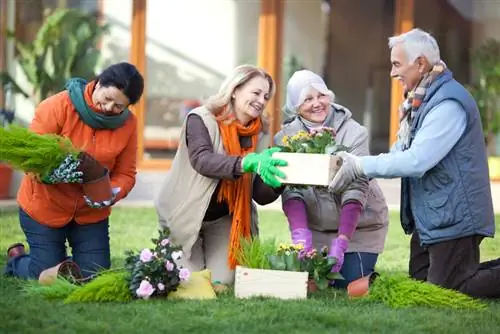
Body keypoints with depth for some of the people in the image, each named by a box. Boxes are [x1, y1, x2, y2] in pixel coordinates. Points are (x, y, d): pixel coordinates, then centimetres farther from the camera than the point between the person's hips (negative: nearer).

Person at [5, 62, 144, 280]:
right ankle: (17, 259, 35)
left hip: (91, 212, 4)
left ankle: (62, 261, 36)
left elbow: (125, 174, -6)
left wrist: (112, 194, -28)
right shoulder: (58, 106, -18)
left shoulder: (127, 124, -8)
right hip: (45, 206, -3)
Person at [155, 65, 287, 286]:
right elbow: (202, 160, -38)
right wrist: (248, 163, -53)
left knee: (223, 282, -5)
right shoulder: (201, 119, -18)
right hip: (185, 215, -3)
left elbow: (260, 195, -10)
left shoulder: (260, 134, -5)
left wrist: (277, 182, -33)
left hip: (224, 218, 4)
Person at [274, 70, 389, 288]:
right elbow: (291, 191, -15)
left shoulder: (354, 133, -14)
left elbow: (356, 188, -21)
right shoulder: (285, 138, -6)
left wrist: (341, 241, -32)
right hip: (314, 228, 2)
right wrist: (300, 233, -32)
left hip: (358, 227, -2)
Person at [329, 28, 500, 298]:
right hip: (428, 219, 10)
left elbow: (415, 161, -27)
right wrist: (356, 166, -2)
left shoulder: (448, 103, -21)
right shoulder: (422, 99, 11)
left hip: (454, 217, -10)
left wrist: (361, 166, -21)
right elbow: (401, 154, 12)